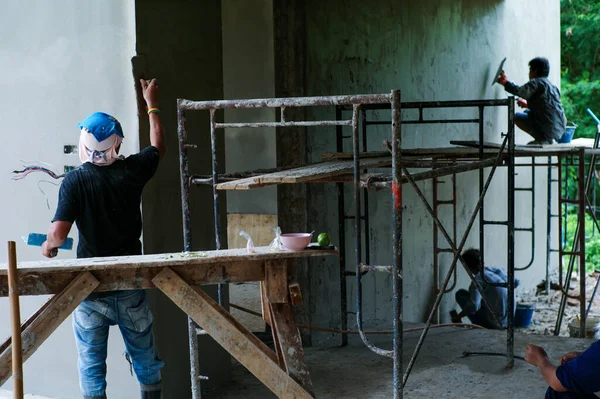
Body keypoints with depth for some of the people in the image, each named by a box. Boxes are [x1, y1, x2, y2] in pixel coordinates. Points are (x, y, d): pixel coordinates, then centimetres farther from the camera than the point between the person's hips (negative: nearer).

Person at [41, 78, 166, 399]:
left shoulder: (75, 180, -12)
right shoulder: (132, 170, -4)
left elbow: (59, 233, -18)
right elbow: (158, 146, 17)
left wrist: (48, 246, 5)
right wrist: (152, 104, 30)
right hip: (131, 285, 2)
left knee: (91, 364, 6)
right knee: (145, 358, 15)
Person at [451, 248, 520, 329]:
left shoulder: (479, 278, -16)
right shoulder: (497, 270, 4)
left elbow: (473, 306, -27)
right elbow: (516, 282, 19)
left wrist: (458, 317, -12)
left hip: (495, 322, -7)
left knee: (461, 294, 1)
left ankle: (478, 325, 2)